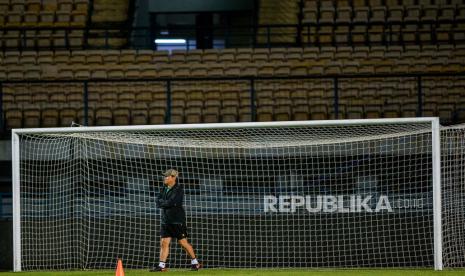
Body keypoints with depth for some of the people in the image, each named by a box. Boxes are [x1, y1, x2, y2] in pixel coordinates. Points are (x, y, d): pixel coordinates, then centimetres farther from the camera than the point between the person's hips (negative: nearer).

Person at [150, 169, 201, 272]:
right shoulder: (164, 189, 12)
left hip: (177, 221, -7)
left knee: (183, 242, -3)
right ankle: (162, 265, 1)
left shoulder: (179, 190, -10)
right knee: (164, 243, 1)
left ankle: (195, 262, 8)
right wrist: (167, 203, -14)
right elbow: (158, 202, 2)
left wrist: (163, 203, -7)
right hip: (166, 220, 7)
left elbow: (172, 202, -22)